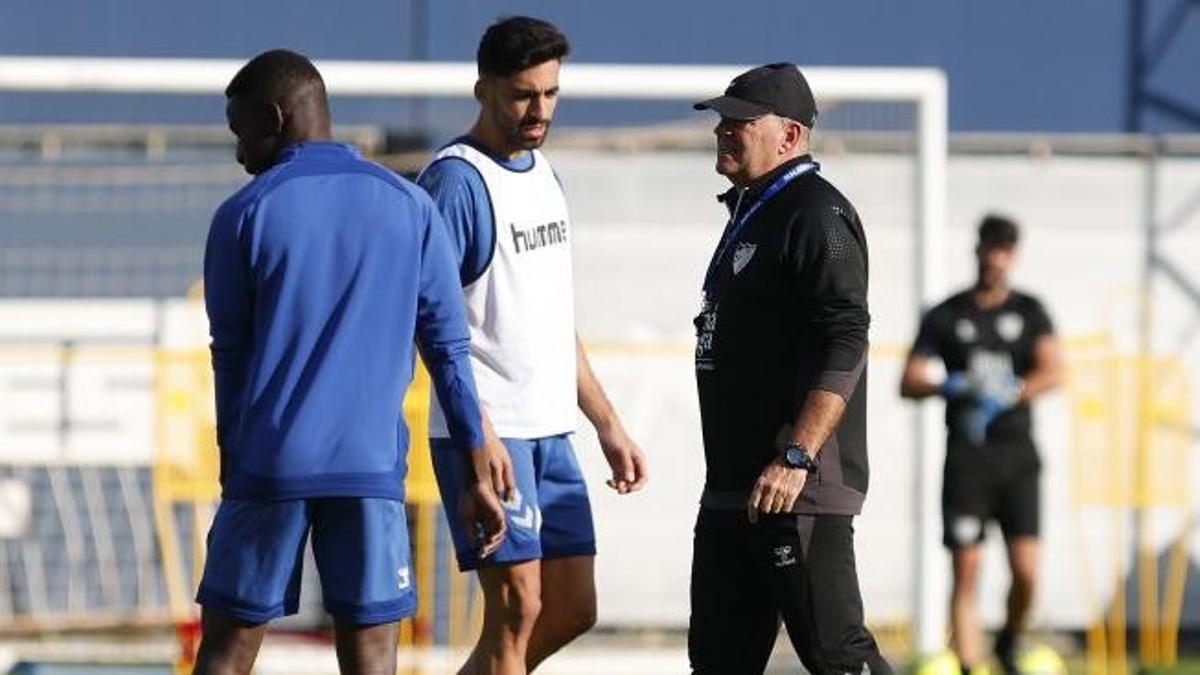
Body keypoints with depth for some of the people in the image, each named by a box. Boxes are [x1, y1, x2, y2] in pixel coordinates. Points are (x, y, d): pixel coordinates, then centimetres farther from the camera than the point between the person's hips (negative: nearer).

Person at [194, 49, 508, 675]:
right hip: (372, 466, 1)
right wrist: (479, 475, 10)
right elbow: (448, 349, 7)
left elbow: (230, 358, 7)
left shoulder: (242, 215, 0)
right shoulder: (409, 206, 7)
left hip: (268, 468, -1)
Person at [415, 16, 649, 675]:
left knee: (572, 610, 8)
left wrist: (608, 425, 21)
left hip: (550, 431, 8)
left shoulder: (543, 175, 16)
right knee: (517, 609, -9)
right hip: (486, 430, -8)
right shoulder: (457, 180, -11)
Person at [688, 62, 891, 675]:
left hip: (796, 487, -10)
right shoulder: (750, 213, 21)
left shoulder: (815, 216, -12)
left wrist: (794, 458, -29)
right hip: (731, 487, 11)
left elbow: (845, 347, -22)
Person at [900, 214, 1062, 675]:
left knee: (1026, 572, -8)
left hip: (1017, 456, 0)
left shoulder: (1029, 311, 8)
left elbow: (1053, 373, -6)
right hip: (967, 459, 0)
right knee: (965, 575, -6)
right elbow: (908, 383, 2)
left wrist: (1008, 396, -22)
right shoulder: (946, 316, 7)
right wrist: (948, 388, -19)